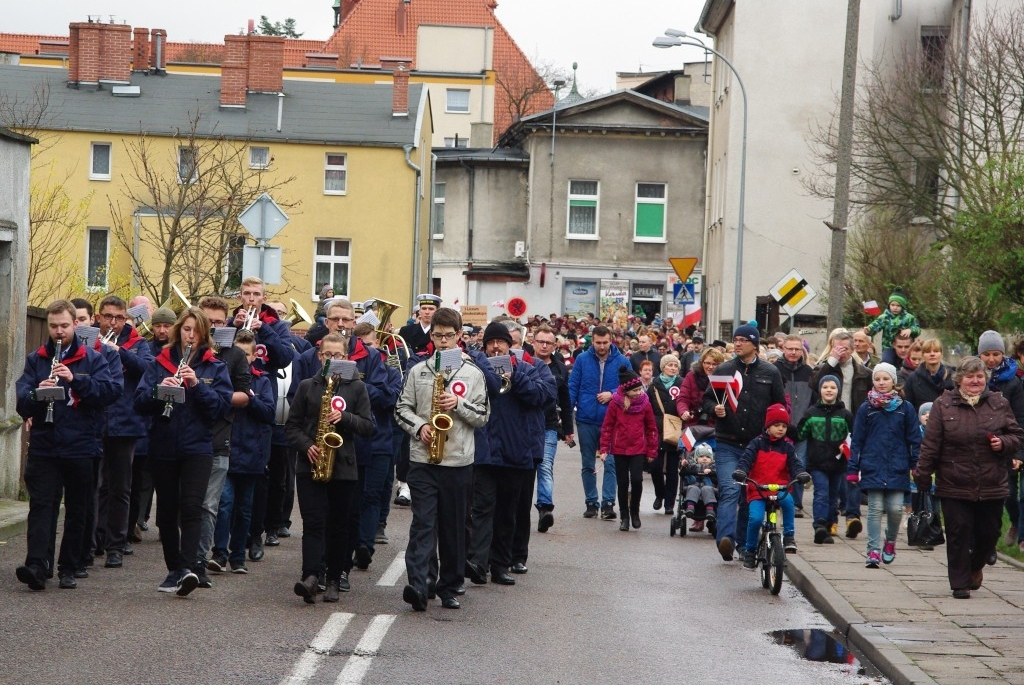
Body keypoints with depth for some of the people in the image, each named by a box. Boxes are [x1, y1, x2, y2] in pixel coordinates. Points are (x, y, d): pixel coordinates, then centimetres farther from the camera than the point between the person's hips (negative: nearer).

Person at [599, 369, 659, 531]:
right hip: (619, 450, 0)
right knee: (623, 483, 5)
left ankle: (635, 511, 10)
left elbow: (651, 429, 6)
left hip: (638, 450, 0)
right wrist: (604, 449, -2)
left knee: (637, 480, -12)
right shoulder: (615, 403, -5)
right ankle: (624, 516, 16)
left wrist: (652, 451, 6)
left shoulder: (645, 404, -1)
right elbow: (607, 427, 1)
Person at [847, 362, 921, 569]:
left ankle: (890, 541, 22)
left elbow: (914, 439, 7)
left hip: (897, 468, 0)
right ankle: (873, 551, 2)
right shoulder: (866, 408, 5)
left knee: (895, 509, -4)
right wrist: (852, 469, 1)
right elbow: (856, 441, 5)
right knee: (875, 509, -2)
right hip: (872, 468, 0)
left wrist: (916, 465, 1)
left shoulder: (905, 408, 5)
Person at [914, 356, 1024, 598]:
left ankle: (976, 566, 37)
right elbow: (931, 444, -1)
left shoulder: (999, 404, 6)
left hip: (992, 487, 2)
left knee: (989, 533, 8)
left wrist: (1004, 443, -10)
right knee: (959, 533, -2)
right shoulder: (943, 405, 0)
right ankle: (960, 583, 8)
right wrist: (923, 475, -3)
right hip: (954, 487, -2)